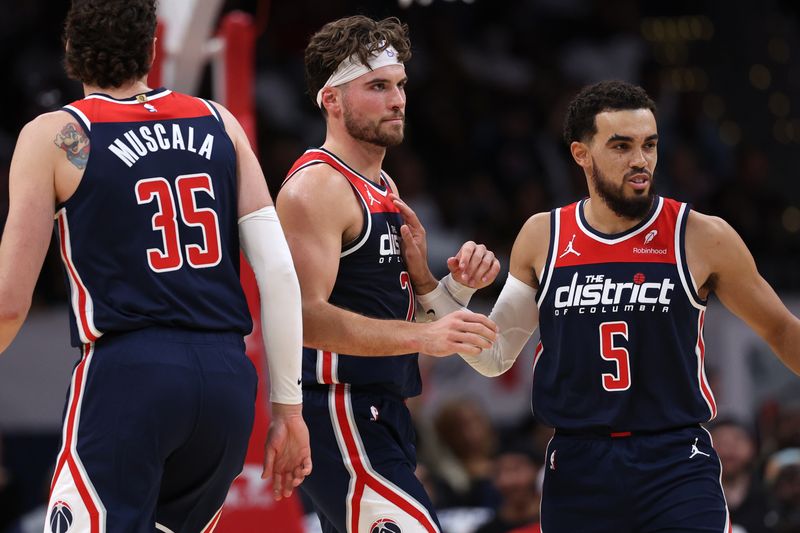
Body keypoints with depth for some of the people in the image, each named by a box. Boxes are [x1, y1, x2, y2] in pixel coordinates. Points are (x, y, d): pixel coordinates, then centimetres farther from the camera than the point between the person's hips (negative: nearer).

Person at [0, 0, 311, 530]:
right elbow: (280, 274, 7)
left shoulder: (54, 137, 1)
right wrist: (288, 407, 11)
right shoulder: (218, 123, 12)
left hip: (128, 373, -5)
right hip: (228, 375, 5)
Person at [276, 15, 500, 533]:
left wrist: (455, 286, 4)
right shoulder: (316, 186, -12)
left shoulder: (384, 189, 18)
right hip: (338, 412, -10)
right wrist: (425, 336, -31)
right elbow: (307, 318, -24)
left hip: (381, 414, 10)